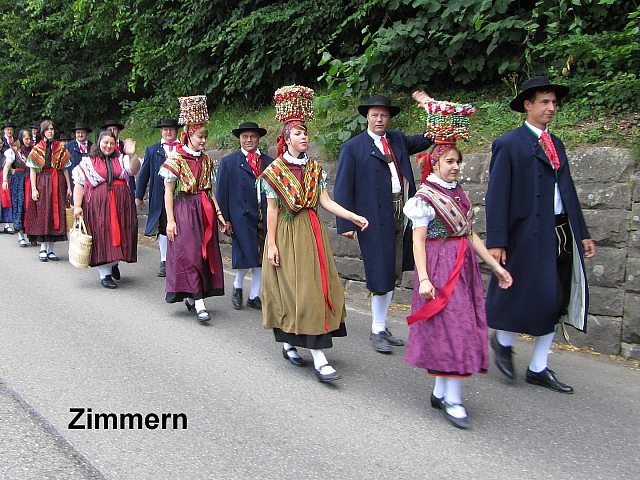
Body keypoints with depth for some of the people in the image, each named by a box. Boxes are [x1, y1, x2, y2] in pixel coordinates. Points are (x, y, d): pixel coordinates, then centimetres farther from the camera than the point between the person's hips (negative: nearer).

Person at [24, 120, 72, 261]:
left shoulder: (60, 148, 8)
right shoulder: (37, 149, 5)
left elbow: (65, 169, 6)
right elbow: (32, 170, 0)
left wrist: (69, 187, 0)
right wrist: (33, 189, -10)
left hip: (57, 183, 1)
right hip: (42, 182, -1)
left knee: (56, 214, 0)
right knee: (42, 214, -1)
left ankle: (50, 249, 7)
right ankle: (43, 249, 5)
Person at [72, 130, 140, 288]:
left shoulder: (121, 159, 11)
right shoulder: (87, 162, 6)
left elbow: (134, 170, -7)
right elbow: (79, 185, 1)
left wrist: (132, 154, -24)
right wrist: (77, 206, -9)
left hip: (121, 204, 2)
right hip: (98, 205, -2)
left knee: (120, 234, 3)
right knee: (101, 237, -2)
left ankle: (114, 263, 31)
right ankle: (105, 274, 5)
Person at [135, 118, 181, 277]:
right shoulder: (152, 150, 10)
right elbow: (144, 174, 10)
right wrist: (139, 196, 6)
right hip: (160, 196, 1)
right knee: (163, 228, 6)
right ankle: (164, 262, 14)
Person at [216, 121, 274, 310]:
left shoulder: (269, 162, 9)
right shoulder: (228, 162, 3)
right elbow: (221, 193, 0)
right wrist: (225, 220, -6)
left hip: (265, 217, 3)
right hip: (242, 217, -3)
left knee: (261, 259, 8)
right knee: (244, 257, -3)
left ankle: (254, 296, 22)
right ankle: (238, 287, 25)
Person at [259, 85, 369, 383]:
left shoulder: (315, 168, 8)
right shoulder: (274, 171, -4)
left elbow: (326, 202, 2)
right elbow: (272, 209, -5)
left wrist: (354, 217, -10)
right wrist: (271, 244, -8)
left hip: (312, 233, 5)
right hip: (287, 235, -4)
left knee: (315, 289, 3)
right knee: (291, 290, -4)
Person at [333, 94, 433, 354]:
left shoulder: (398, 139, 13)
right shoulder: (353, 148, -3)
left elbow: (428, 139, 24)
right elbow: (342, 189, -6)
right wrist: (346, 224, -11)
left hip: (401, 215, 6)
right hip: (375, 219, -6)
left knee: (392, 274, 12)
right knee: (381, 276, -1)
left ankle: (382, 327, 26)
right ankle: (377, 331, 14)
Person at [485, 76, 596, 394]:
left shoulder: (556, 144, 17)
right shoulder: (509, 144, -5)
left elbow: (568, 191, 18)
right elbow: (497, 196, -10)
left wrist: (582, 234, 15)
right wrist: (496, 241, -15)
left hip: (562, 233, 7)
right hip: (530, 234, -7)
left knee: (556, 302, 9)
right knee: (537, 297, -6)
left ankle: (538, 369, 21)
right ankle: (503, 340, 23)